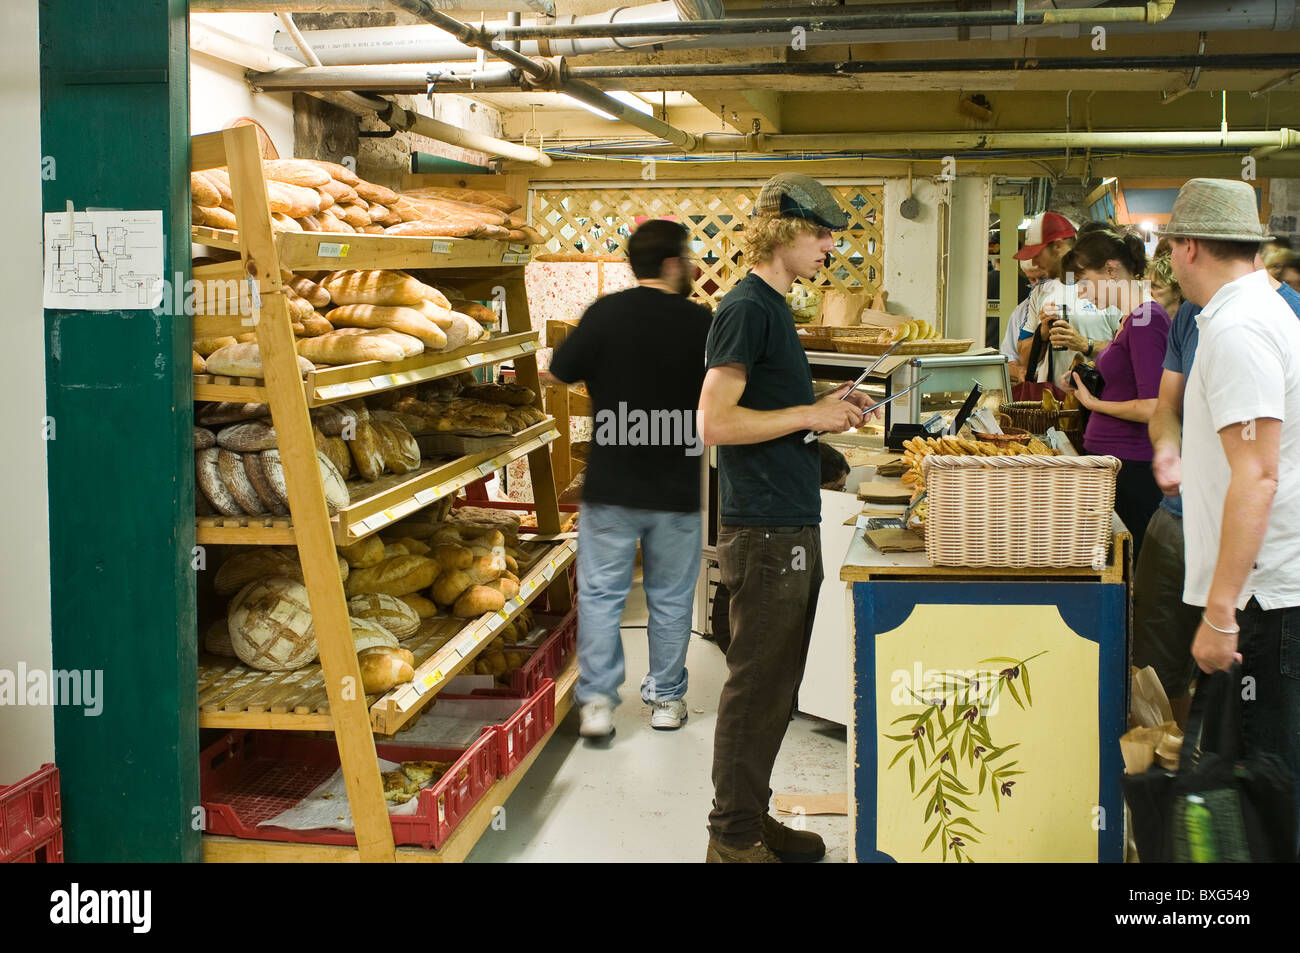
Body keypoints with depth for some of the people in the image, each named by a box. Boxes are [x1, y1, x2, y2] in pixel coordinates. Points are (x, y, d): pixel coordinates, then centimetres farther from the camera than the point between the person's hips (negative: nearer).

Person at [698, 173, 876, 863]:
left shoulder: (773, 307, 15)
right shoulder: (746, 307, -14)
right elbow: (715, 422, -21)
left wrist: (828, 410, 9)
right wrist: (810, 415, -15)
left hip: (793, 527, 10)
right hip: (763, 532, -10)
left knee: (775, 686, 16)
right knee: (756, 688, -1)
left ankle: (751, 818, 27)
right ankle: (732, 838, 10)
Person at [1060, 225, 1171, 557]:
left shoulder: (1146, 320, -16)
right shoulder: (1131, 318, 13)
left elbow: (1151, 408, -21)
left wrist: (1095, 403, -8)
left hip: (1130, 468, -9)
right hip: (1111, 459, 9)